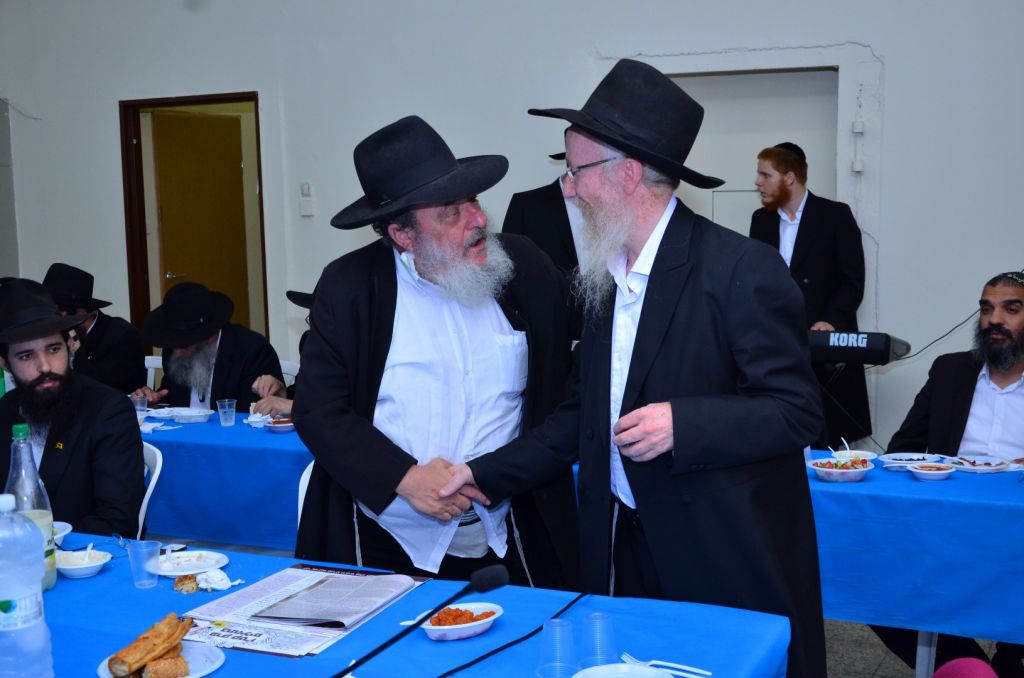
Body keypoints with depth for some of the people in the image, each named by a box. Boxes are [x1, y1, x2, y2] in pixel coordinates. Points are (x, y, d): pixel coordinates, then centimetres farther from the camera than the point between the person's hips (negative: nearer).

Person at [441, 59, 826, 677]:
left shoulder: (741, 269, -15)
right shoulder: (604, 277, 8)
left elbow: (799, 412, -14)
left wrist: (682, 422, -26)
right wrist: (482, 476, 7)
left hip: (730, 560, -6)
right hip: (627, 552, 6)